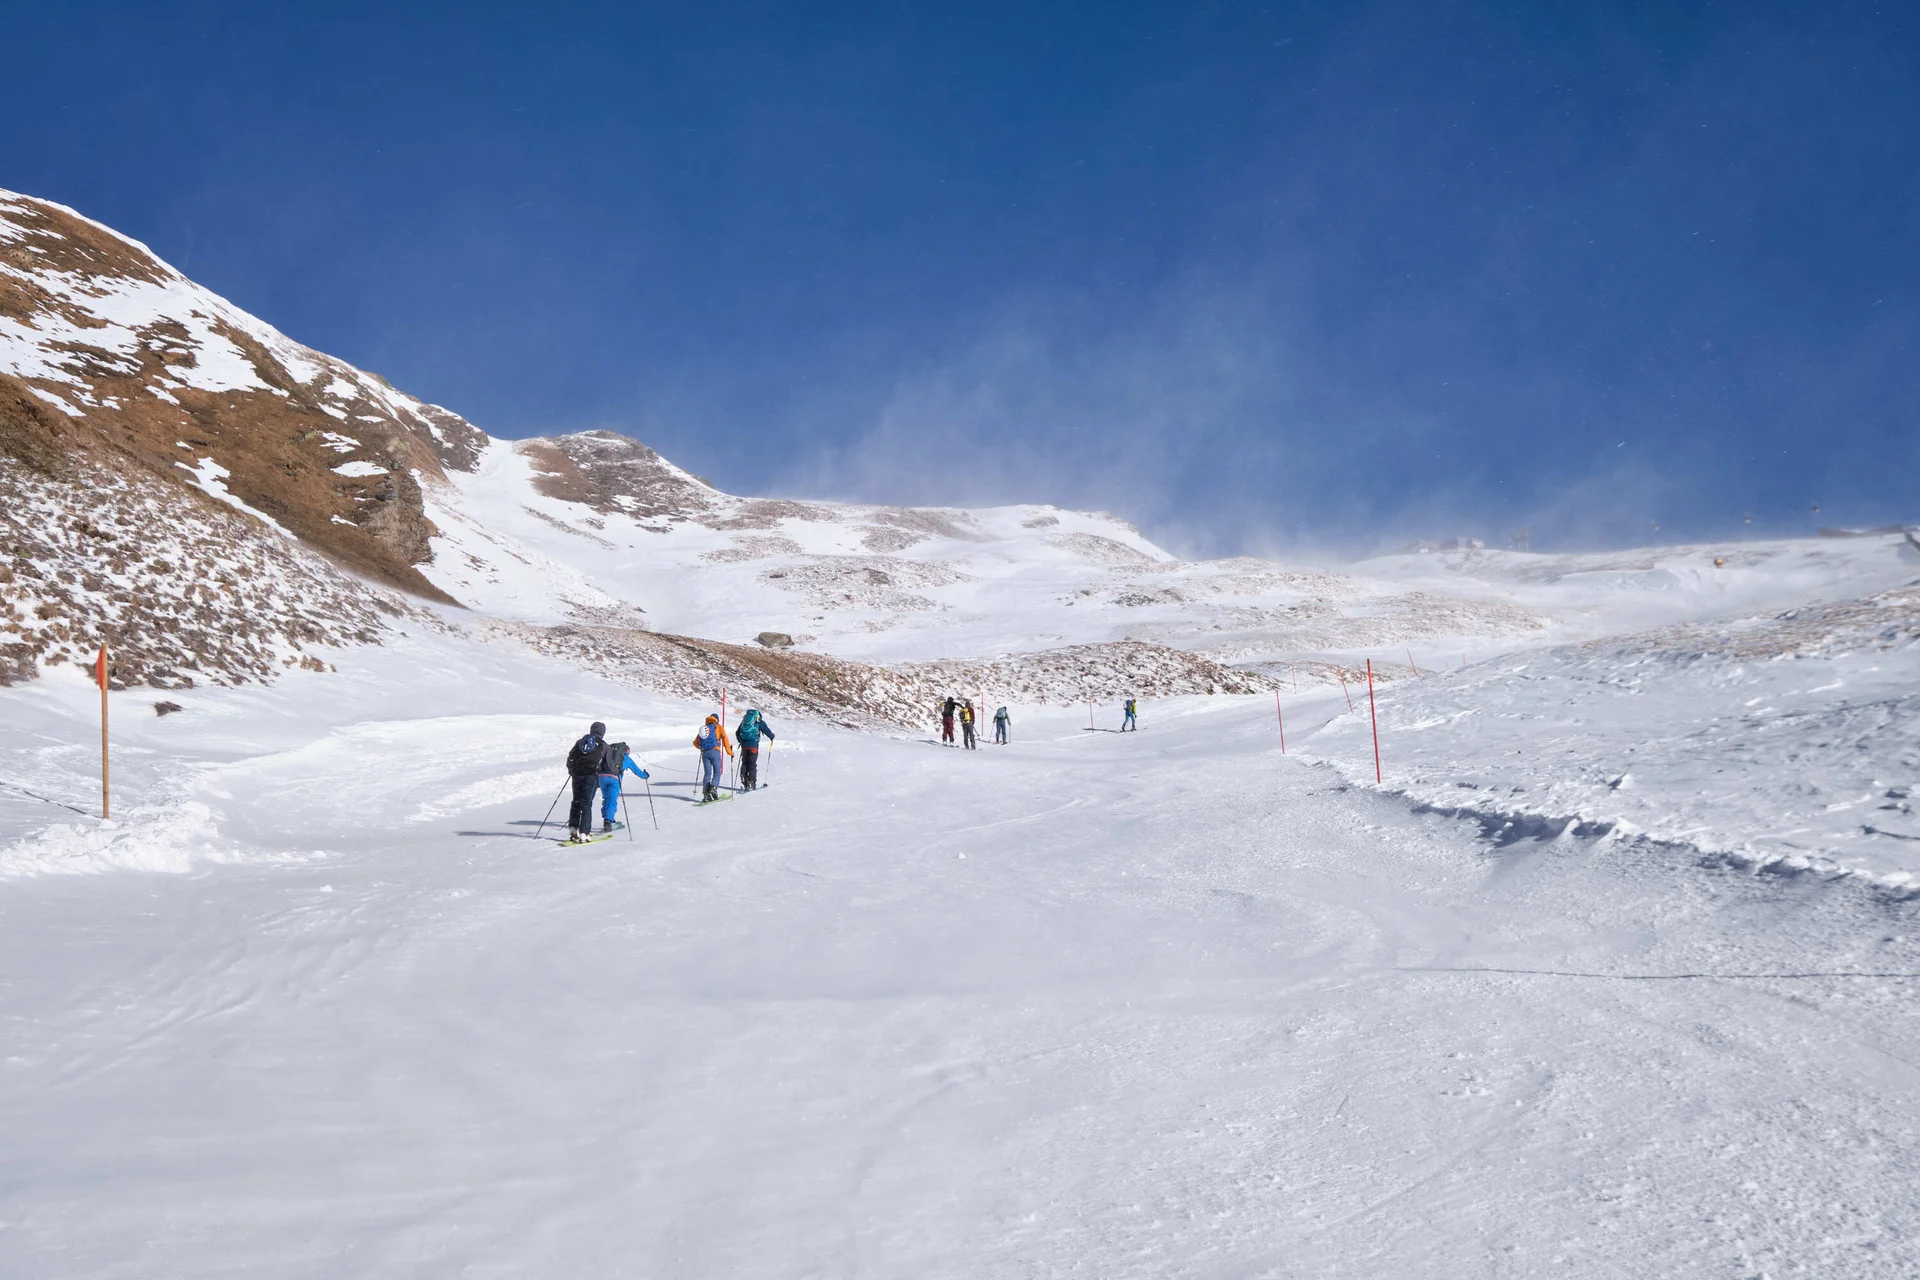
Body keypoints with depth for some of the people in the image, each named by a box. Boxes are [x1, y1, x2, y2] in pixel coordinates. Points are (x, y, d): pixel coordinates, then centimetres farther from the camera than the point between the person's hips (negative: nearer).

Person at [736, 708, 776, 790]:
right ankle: (752, 782, -7)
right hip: (753, 745, -4)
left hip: (744, 745, 4)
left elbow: (737, 733, 23)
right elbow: (767, 730, 0)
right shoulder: (759, 721, -1)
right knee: (752, 764, -2)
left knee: (744, 763, 11)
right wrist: (772, 736, 21)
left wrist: (740, 741, 40)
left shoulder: (744, 720, 14)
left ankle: (744, 782, 5)